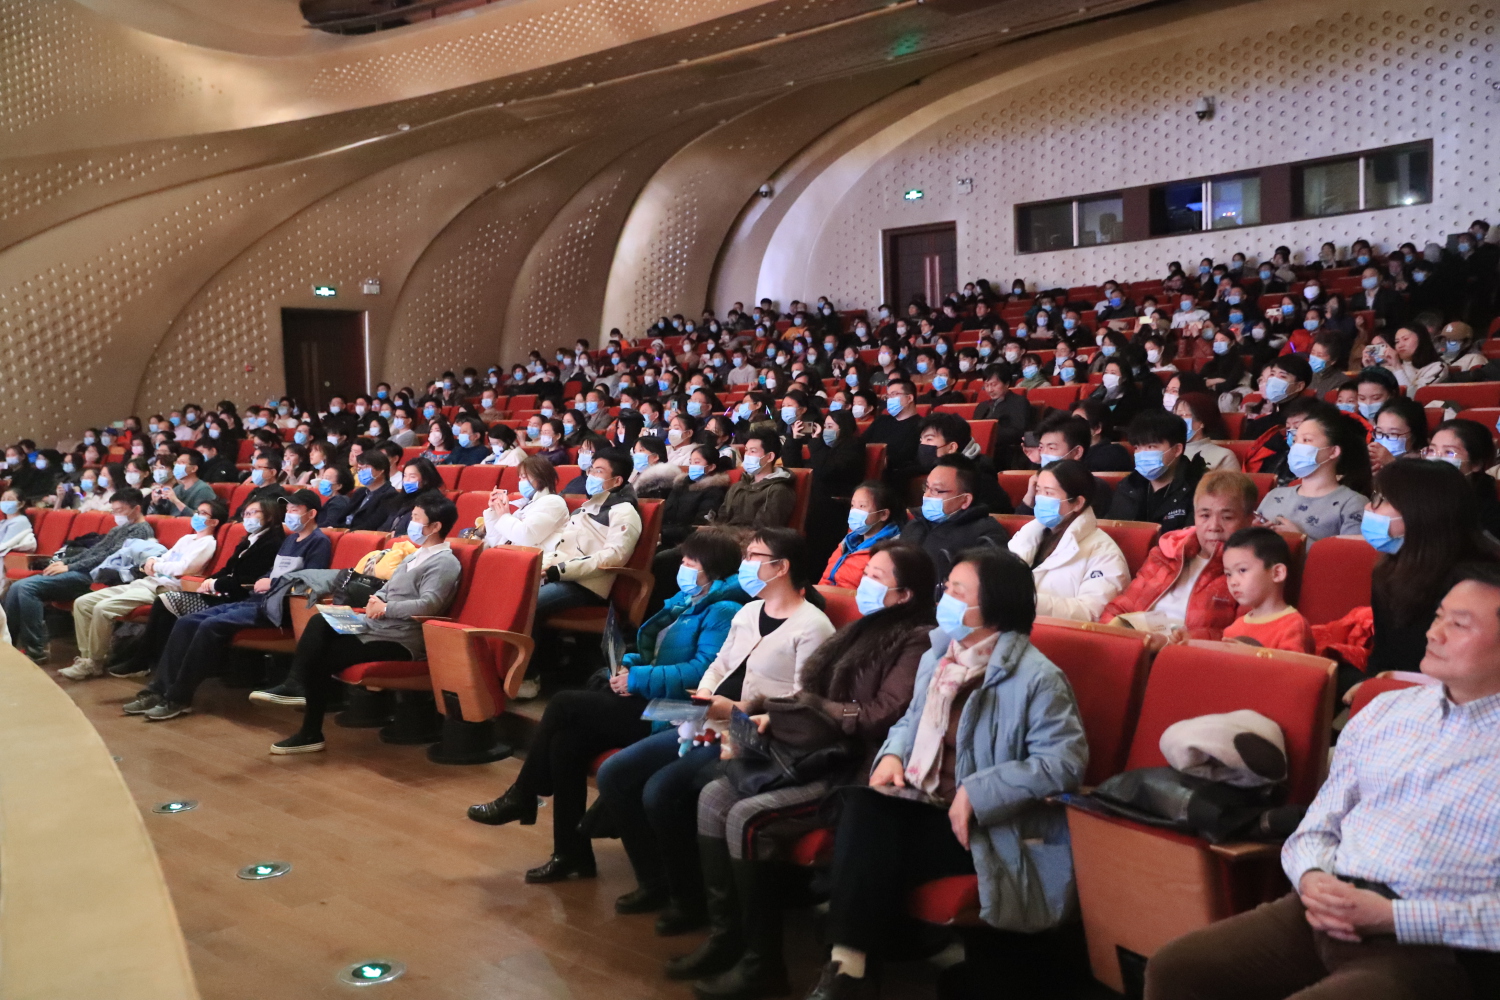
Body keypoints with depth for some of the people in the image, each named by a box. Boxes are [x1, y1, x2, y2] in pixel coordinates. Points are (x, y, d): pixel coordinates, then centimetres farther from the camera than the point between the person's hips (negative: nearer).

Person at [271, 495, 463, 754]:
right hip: (376, 626, 9)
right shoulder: (417, 555, 17)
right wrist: (375, 601, -3)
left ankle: (311, 734, 1)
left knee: (323, 657, -11)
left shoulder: (445, 563, -13)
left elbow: (428, 605, -28)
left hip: (400, 639, -9)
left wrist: (385, 609, -20)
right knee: (319, 623, -9)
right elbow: (386, 590, 20)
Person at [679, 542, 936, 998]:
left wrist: (804, 705, -13)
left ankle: (761, 964, -10)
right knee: (715, 796, -4)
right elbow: (816, 699, 16)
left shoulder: (916, 642, -11)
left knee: (746, 817, -22)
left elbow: (883, 717, -21)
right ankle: (724, 936, 2)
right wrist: (774, 718, -3)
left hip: (857, 770, -9)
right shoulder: (864, 629, 16)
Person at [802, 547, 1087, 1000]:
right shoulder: (937, 657, 11)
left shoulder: (1037, 677, -15)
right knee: (862, 806, -24)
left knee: (878, 852, -26)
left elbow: (1065, 761, -22)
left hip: (991, 825, -7)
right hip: (926, 802, 7)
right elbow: (913, 720, 23)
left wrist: (977, 793, -25)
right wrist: (893, 754, -1)